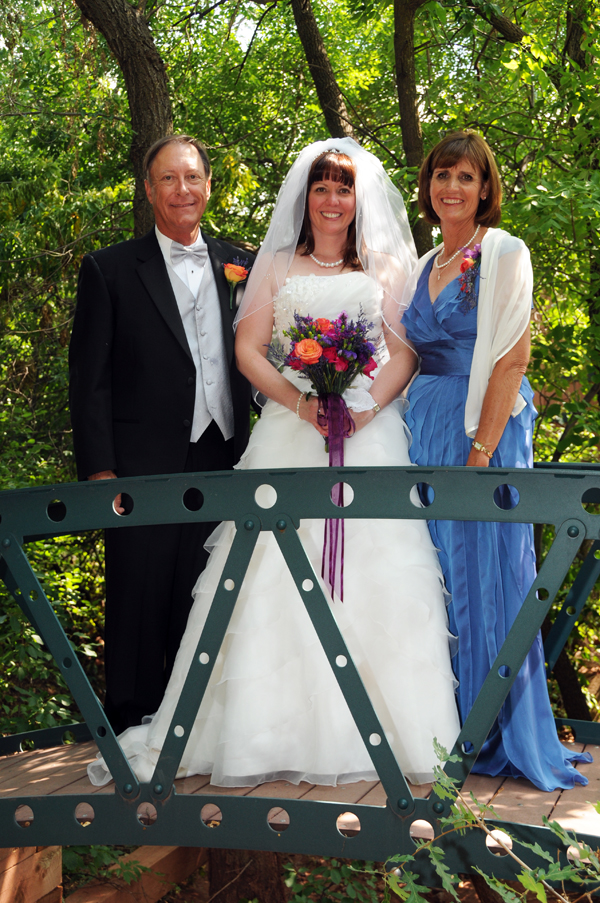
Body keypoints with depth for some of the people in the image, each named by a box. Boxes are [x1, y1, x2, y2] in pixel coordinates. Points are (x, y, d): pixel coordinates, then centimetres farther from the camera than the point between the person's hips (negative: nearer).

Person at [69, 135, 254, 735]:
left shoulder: (241, 266, 13)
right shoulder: (109, 270, 4)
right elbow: (90, 379, 0)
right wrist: (98, 470, -9)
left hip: (224, 465, 3)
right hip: (145, 472, -3)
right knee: (140, 606, 2)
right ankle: (133, 733, 13)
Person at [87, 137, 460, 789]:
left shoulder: (385, 267, 15)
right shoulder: (277, 265, 15)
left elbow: (405, 350, 7)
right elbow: (248, 349, 6)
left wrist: (366, 409, -11)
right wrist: (299, 400, -10)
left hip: (371, 430, 0)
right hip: (290, 434, 0)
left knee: (374, 576, -6)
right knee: (279, 577, -7)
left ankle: (381, 724, 3)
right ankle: (280, 729, -1)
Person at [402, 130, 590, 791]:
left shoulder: (504, 253, -4)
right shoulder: (424, 268, 16)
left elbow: (511, 359, -12)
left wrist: (481, 450, -18)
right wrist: (417, 434, 6)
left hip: (486, 427, -6)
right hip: (425, 428, 6)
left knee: (485, 572, -3)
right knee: (436, 576, 7)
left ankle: (500, 737, 10)